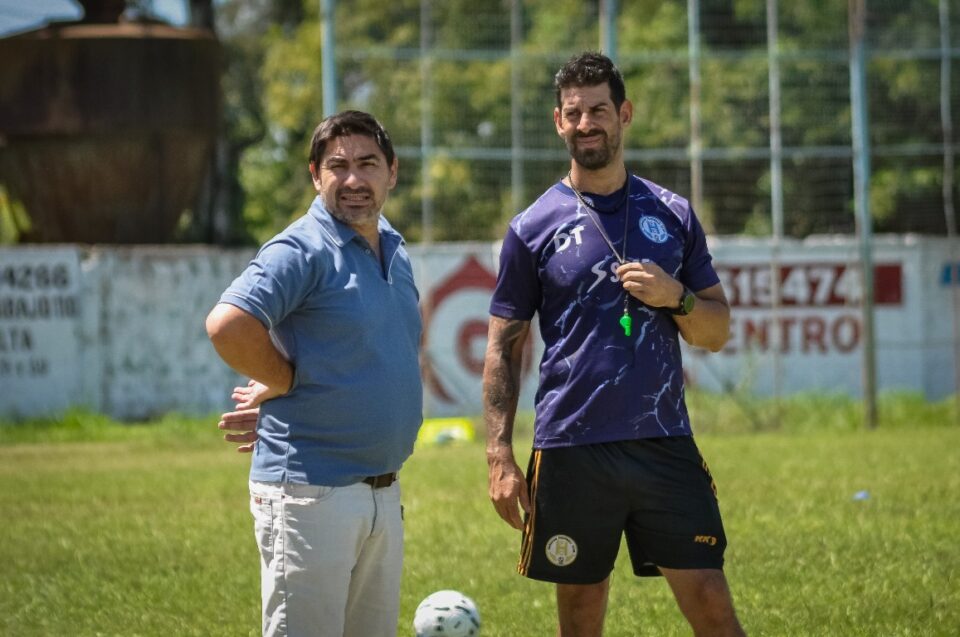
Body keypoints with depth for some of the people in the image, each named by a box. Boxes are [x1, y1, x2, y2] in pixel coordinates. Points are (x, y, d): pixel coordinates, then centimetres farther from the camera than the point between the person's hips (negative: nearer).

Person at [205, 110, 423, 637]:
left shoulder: (394, 250, 14)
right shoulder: (302, 251, -13)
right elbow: (227, 326, -28)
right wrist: (284, 385, -12)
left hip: (383, 490, 8)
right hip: (311, 490, -8)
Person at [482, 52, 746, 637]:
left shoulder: (673, 215, 9)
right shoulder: (533, 228, 4)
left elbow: (717, 332, 12)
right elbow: (504, 349, 5)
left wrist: (676, 298, -9)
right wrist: (500, 456, -4)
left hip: (665, 443, 1)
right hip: (572, 451, -1)